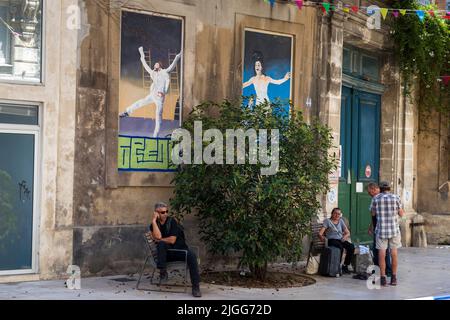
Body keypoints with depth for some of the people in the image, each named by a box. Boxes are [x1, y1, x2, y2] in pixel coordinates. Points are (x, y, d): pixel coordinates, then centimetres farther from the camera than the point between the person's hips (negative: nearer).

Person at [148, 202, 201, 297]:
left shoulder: (172, 221, -3)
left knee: (192, 256, -30)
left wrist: (159, 239, -5)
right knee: (161, 244, -31)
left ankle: (195, 286, -32)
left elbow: (172, 240, -12)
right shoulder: (154, 225, 5)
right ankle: (163, 272, -26)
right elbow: (158, 236, -18)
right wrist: (154, 220, -15)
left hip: (180, 249, -1)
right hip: (165, 253, 1)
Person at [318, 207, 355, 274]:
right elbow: (320, 233, -5)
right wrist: (321, 236, -29)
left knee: (351, 246, -25)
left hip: (341, 240, 5)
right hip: (332, 240, -5)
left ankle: (345, 266, -14)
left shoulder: (341, 221, 19)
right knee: (340, 247, -38)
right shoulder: (327, 221, 5)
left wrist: (345, 236, -7)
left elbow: (348, 233, 16)